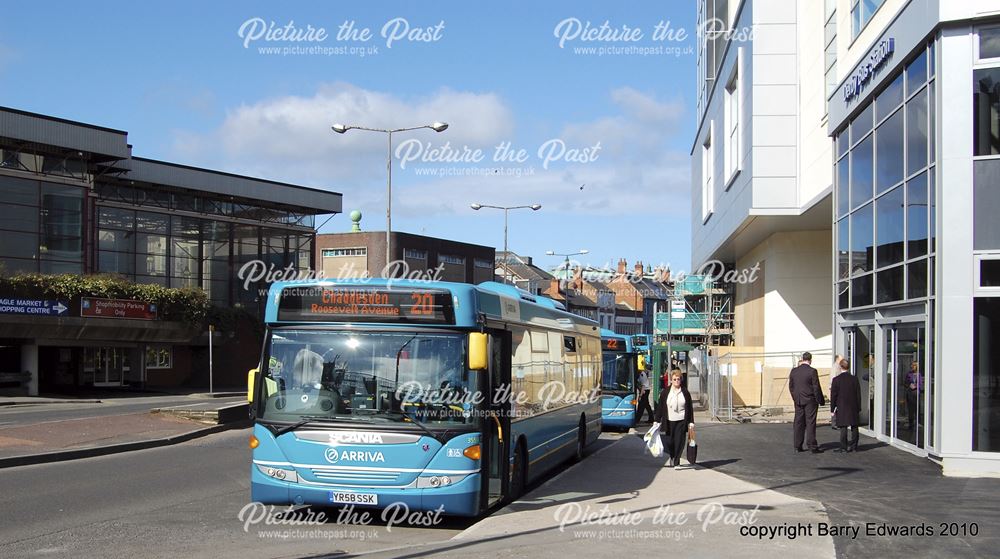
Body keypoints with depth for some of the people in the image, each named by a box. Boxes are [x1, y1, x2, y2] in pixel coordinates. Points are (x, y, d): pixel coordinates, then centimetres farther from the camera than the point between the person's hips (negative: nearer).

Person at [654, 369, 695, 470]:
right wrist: (657, 420, 1)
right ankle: (670, 457, 30)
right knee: (668, 442, 1)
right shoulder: (665, 392, 3)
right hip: (668, 421, 0)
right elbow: (660, 407, 5)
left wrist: (691, 422, 4)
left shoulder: (685, 393, 5)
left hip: (681, 421, 0)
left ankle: (676, 463, 5)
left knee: (679, 443, -4)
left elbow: (690, 408, 8)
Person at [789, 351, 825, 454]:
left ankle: (798, 446, 10)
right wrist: (821, 400, -1)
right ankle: (812, 447, -1)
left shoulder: (794, 371, 3)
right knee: (810, 423, -1)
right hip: (810, 401, -4)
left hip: (798, 401, 4)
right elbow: (816, 388, -11)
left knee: (799, 423, 8)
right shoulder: (812, 371, -12)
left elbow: (791, 386, 9)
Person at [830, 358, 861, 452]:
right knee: (854, 427, 9)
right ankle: (854, 446, 14)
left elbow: (833, 396, -5)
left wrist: (832, 409, 2)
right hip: (853, 408, 3)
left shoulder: (836, 380, -7)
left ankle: (844, 447, -2)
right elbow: (858, 395, 5)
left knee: (843, 428, -1)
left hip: (841, 408, -3)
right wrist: (859, 409, 12)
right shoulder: (854, 379, 1)